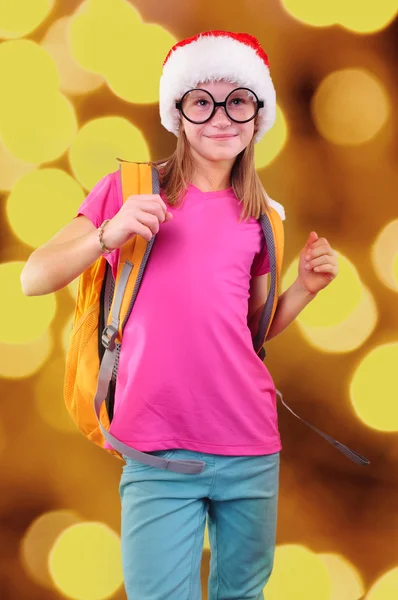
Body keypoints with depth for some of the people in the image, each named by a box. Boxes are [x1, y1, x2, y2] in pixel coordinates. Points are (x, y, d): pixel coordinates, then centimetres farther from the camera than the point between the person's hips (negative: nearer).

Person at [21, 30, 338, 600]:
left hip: (252, 447, 4)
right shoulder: (132, 187, 1)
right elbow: (34, 278, -3)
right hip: (160, 453, -4)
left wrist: (306, 287, 4)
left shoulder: (260, 217, 11)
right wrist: (109, 234, -18)